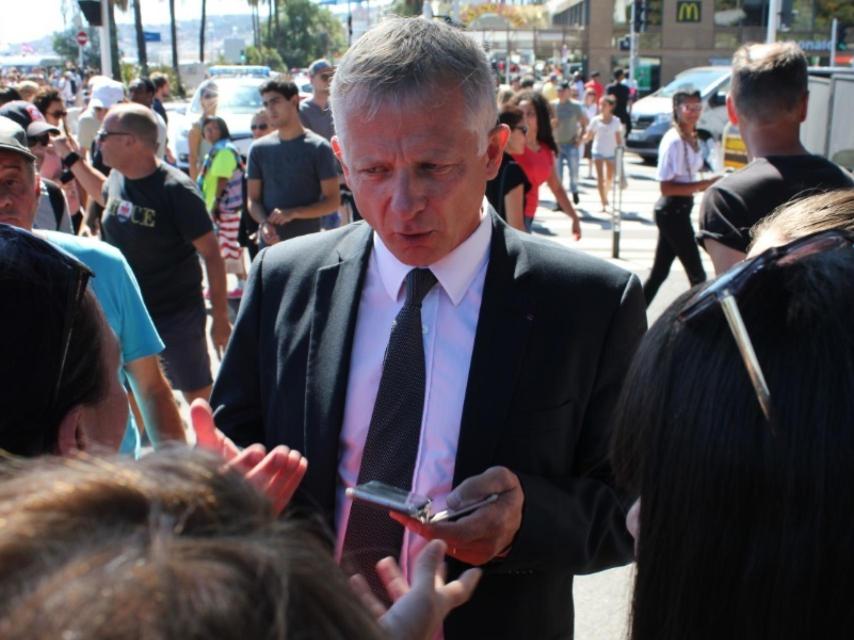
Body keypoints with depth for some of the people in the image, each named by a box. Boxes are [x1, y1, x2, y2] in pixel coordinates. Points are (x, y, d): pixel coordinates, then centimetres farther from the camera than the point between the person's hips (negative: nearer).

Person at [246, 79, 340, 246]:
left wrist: (293, 213, -17)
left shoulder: (318, 148, -3)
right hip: (270, 244, 3)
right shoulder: (259, 149, 7)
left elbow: (333, 201, -5)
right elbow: (253, 200, 9)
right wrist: (264, 223, -13)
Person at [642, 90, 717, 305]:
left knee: (659, 272, 13)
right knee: (697, 273, -1)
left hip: (679, 210, 9)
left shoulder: (691, 138, 10)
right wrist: (702, 184, -25)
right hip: (673, 211, -9)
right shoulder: (674, 141, -18)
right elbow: (666, 187, -21)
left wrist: (707, 182, 2)